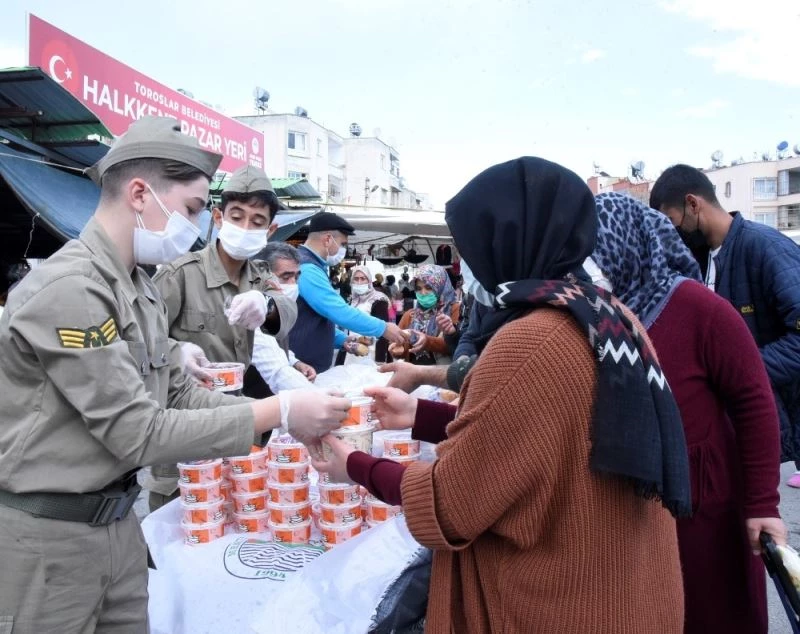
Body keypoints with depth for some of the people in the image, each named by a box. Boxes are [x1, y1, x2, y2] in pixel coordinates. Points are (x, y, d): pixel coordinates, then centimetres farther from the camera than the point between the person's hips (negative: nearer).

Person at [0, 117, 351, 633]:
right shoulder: (69, 288, -24)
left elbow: (180, 396, 5)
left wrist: (287, 415, -7)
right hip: (45, 532, -8)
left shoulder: (140, 288, 6)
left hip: (116, 518, 8)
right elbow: (139, 433, -24)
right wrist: (277, 413, -24)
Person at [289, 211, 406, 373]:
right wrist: (384, 328, -14)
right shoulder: (307, 269, -18)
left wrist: (344, 340, 10)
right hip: (302, 368, -10)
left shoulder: (310, 266, 17)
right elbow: (340, 312, -23)